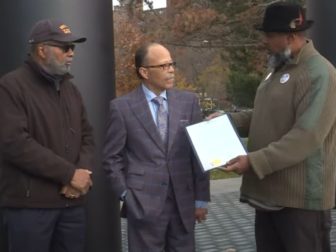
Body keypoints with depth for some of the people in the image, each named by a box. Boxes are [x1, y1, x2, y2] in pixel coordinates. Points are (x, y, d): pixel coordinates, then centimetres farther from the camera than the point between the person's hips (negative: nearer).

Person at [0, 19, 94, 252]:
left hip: (72, 201, 7)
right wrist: (70, 173, -15)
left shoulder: (70, 88, 16)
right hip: (30, 204, -6)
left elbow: (87, 135, 16)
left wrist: (82, 171, -6)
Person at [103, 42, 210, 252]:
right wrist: (126, 195, -2)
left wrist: (201, 198, 5)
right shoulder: (122, 107, -3)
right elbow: (112, 158, 2)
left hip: (183, 202, 3)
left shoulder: (188, 101, 5)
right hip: (144, 204, -2)